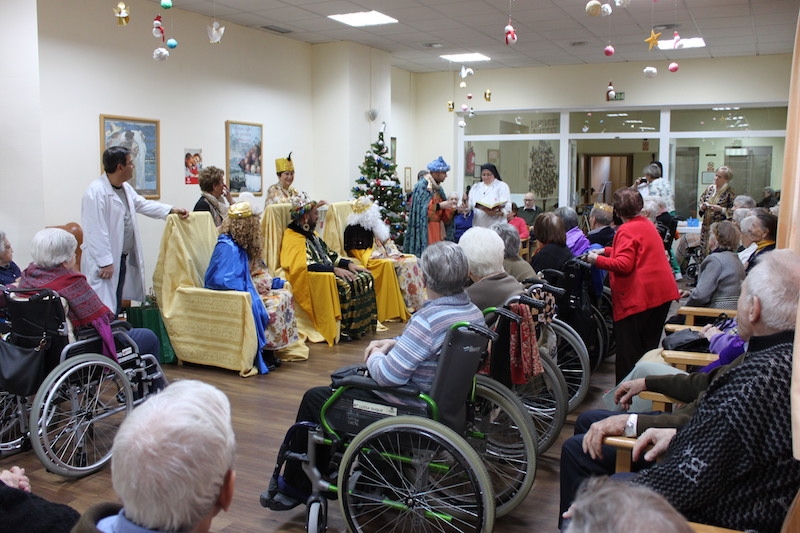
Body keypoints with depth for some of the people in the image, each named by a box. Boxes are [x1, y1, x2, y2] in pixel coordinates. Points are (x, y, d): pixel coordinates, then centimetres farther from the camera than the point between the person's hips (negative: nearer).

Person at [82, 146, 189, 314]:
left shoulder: (125, 188, 10)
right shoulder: (96, 191, -20)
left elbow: (142, 204, 25)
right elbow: (95, 232, -23)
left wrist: (172, 210, 16)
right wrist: (105, 262, -22)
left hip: (122, 258, 10)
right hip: (104, 262, -10)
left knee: (116, 306, 17)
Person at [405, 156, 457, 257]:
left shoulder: (437, 188, 16)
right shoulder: (422, 186, -8)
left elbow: (444, 214, 17)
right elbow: (423, 209, -19)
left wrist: (451, 206, -3)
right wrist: (439, 206, -20)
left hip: (437, 230, 8)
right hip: (425, 230, -8)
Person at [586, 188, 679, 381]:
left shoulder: (627, 230, -15)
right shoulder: (647, 224, 13)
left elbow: (624, 265, -24)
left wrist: (597, 260, -13)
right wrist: (607, 251, 18)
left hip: (638, 297, -9)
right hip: (662, 292, 9)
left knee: (628, 348, 1)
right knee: (649, 345, 18)